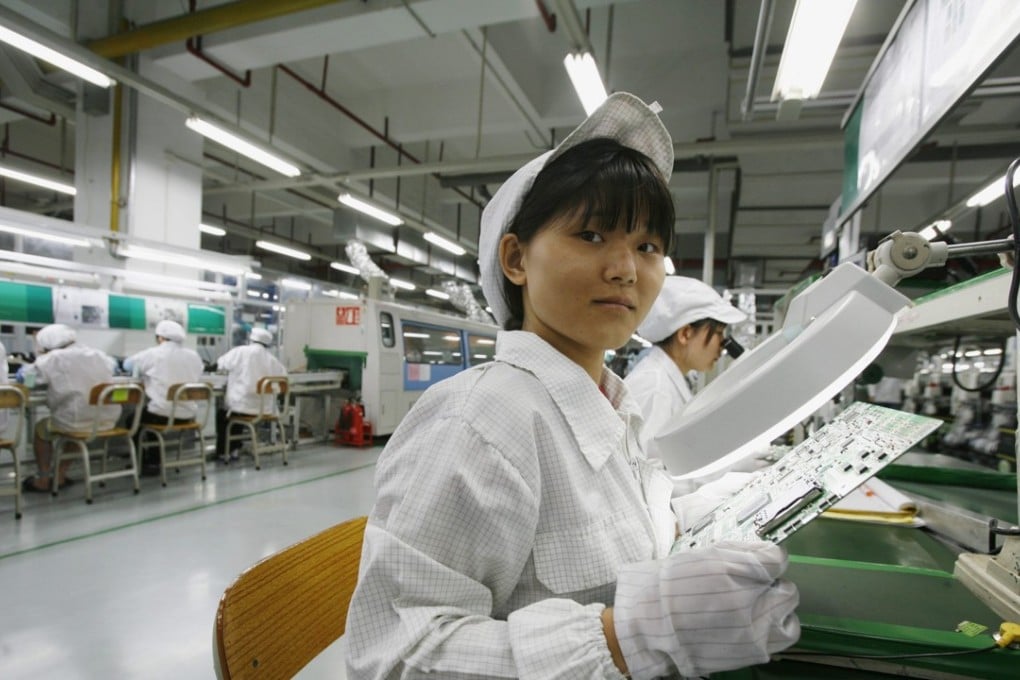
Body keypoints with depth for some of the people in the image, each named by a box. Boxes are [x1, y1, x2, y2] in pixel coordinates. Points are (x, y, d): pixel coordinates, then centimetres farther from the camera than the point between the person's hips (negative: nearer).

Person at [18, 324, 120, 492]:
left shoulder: (53, 359, -7)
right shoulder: (98, 355, 9)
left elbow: (23, 375, 4)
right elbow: (113, 366, 31)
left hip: (77, 422, -5)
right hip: (107, 420, 5)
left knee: (41, 428, 26)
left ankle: (43, 481, 36)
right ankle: (60, 476, 40)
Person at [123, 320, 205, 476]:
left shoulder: (153, 354, -7)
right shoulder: (194, 355, 3)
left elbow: (128, 364, 8)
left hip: (162, 414, -5)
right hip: (187, 415, 5)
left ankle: (144, 464, 26)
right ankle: (154, 461, 38)